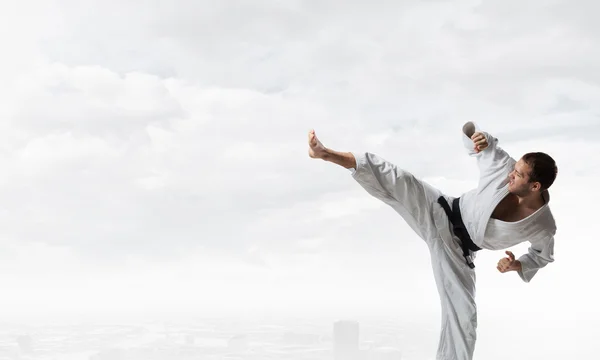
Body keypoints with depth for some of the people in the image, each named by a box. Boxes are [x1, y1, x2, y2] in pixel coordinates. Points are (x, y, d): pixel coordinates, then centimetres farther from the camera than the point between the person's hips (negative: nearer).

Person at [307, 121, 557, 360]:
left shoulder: (543, 227, -18)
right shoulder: (505, 168, -18)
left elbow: (543, 254, 6)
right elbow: (470, 129, -2)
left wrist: (518, 265, -12)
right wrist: (482, 138, -26)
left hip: (457, 249, 0)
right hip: (441, 216, 0)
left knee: (462, 316, -4)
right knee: (395, 182, -25)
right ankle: (327, 153, -28)